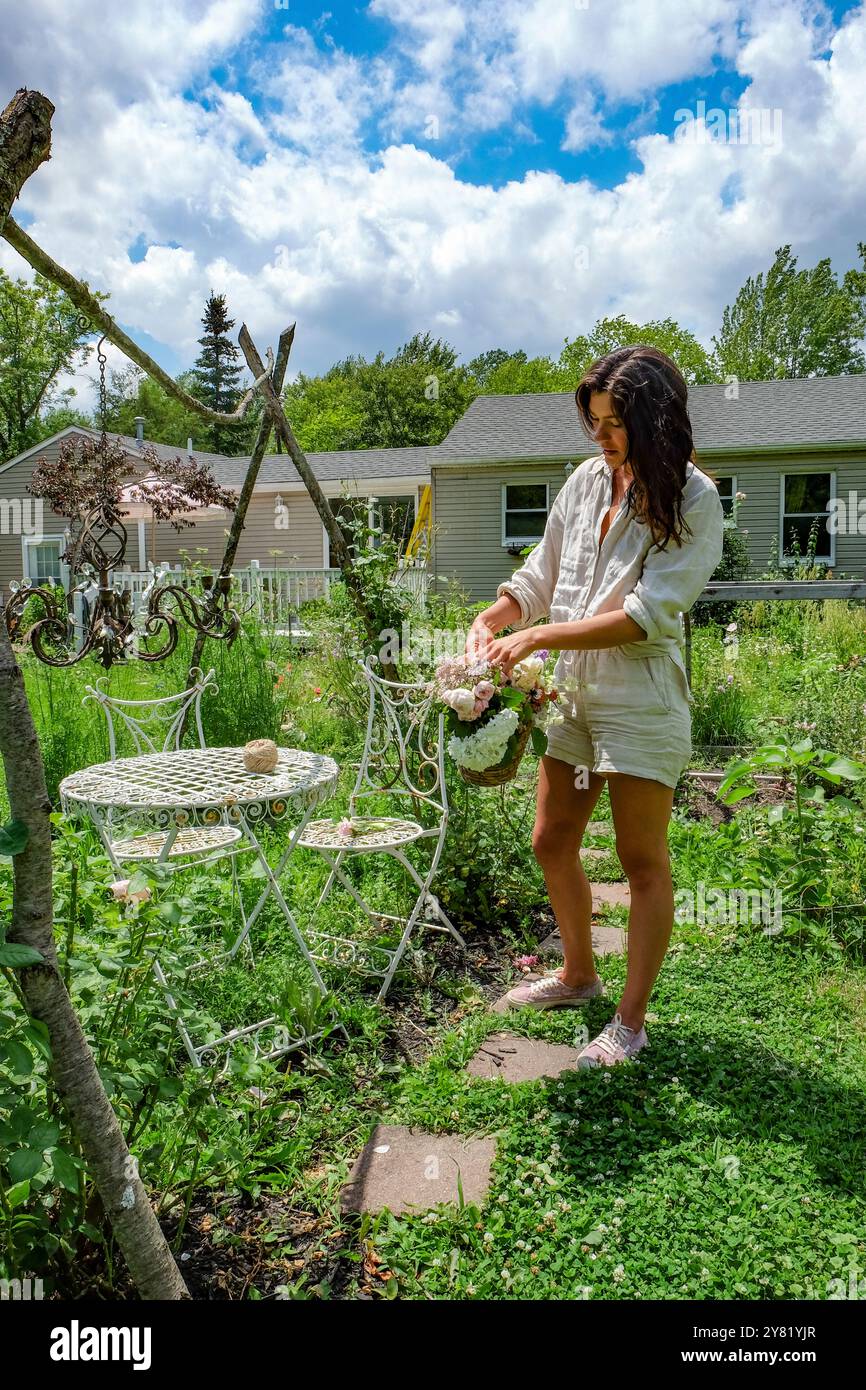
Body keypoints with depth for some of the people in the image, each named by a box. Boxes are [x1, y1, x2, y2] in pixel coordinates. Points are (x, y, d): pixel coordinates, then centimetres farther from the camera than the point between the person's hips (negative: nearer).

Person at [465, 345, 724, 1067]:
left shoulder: (694, 501, -11)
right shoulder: (586, 479, 6)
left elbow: (646, 615, -19)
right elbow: (540, 576, 13)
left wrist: (535, 638, -21)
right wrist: (490, 621, -5)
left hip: (641, 697, -6)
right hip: (575, 689, 7)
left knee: (643, 861, 5)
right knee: (552, 842, 15)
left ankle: (631, 1021, 20)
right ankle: (579, 975, 37)